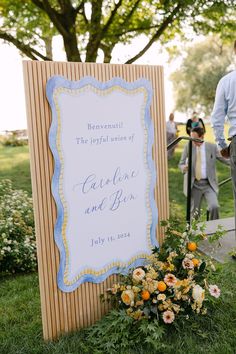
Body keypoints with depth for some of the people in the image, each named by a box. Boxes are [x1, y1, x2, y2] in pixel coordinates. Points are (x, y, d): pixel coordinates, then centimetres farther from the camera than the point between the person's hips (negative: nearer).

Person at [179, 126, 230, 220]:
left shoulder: (212, 147, -2)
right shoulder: (188, 147, -1)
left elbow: (223, 160, 9)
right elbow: (181, 164, 2)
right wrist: (184, 168, -20)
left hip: (209, 184, -1)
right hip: (195, 184, 1)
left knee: (214, 207, -21)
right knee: (194, 213, 7)